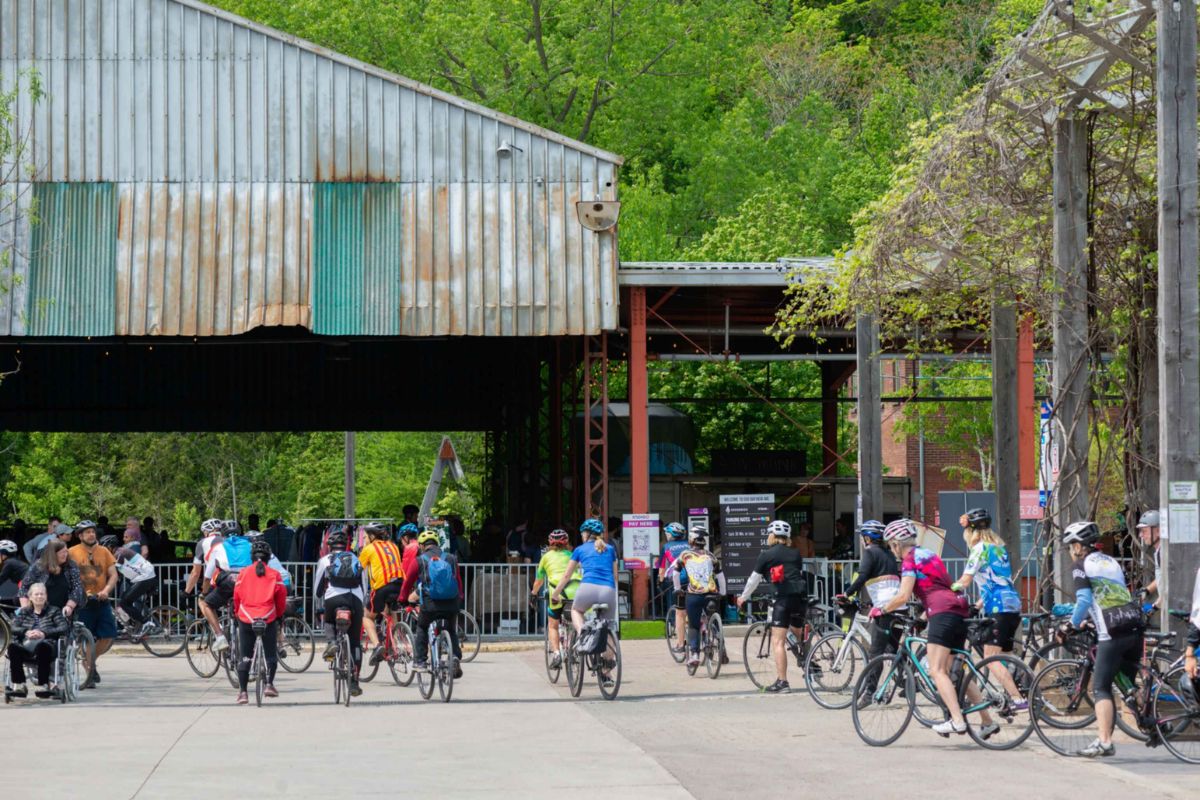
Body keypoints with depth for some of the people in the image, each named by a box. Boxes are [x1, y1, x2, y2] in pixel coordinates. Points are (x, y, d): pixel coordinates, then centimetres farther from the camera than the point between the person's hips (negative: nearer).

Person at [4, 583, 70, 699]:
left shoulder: (54, 611, 22)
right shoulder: (23, 612, 29)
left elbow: (64, 627, 5)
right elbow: (13, 628, 12)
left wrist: (43, 633, -9)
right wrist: (26, 632, -9)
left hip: (46, 643, -2)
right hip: (25, 646, 2)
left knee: (41, 646, -41)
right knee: (12, 646, -35)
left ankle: (43, 685, -39)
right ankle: (18, 685, -37)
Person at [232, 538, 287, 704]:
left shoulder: (243, 574, 3)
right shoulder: (275, 575, 1)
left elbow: (237, 597, 8)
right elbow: (281, 599, 6)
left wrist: (237, 614, 24)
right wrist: (280, 615, 23)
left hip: (246, 619, 1)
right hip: (268, 619, -1)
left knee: (245, 657, 7)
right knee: (271, 654, 15)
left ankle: (242, 692, 0)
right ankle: (269, 683, 0)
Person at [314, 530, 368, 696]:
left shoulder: (325, 560, 17)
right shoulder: (356, 560, 24)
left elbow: (317, 586, 21)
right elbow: (364, 587, 26)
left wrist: (321, 597, 41)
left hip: (333, 598, -2)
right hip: (355, 600, 2)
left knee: (329, 621, 33)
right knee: (355, 642, 8)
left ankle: (332, 641, 1)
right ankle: (354, 682, 5)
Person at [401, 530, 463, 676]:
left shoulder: (419, 561, 4)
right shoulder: (451, 559, 12)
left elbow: (408, 581, 13)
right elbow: (459, 582, 19)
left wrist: (403, 598, 31)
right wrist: (459, 598, 34)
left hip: (430, 604, -2)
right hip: (451, 604, 2)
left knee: (421, 628, 24)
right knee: (451, 631, 24)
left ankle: (420, 661, 17)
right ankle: (456, 658, 2)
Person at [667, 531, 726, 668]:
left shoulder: (685, 555, 8)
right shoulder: (710, 556, 12)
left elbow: (675, 572, 16)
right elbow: (720, 575, 15)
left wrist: (677, 589, 29)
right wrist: (722, 592, 24)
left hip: (693, 595, -1)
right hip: (711, 595, 1)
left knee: (693, 626, 8)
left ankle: (694, 653, -8)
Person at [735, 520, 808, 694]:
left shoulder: (766, 555, 5)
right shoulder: (796, 554, 17)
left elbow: (754, 579, 11)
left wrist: (743, 597, 26)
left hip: (783, 597, -5)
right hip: (801, 595, 5)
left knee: (778, 642, -5)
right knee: (799, 635, 26)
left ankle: (782, 682, -12)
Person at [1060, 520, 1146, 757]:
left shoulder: (1081, 565, 3)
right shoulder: (1111, 562, 24)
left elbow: (1084, 601, -8)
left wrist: (1071, 625, 4)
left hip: (1112, 633, -7)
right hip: (1135, 625, 7)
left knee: (1101, 688, -5)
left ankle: (1104, 742, -16)